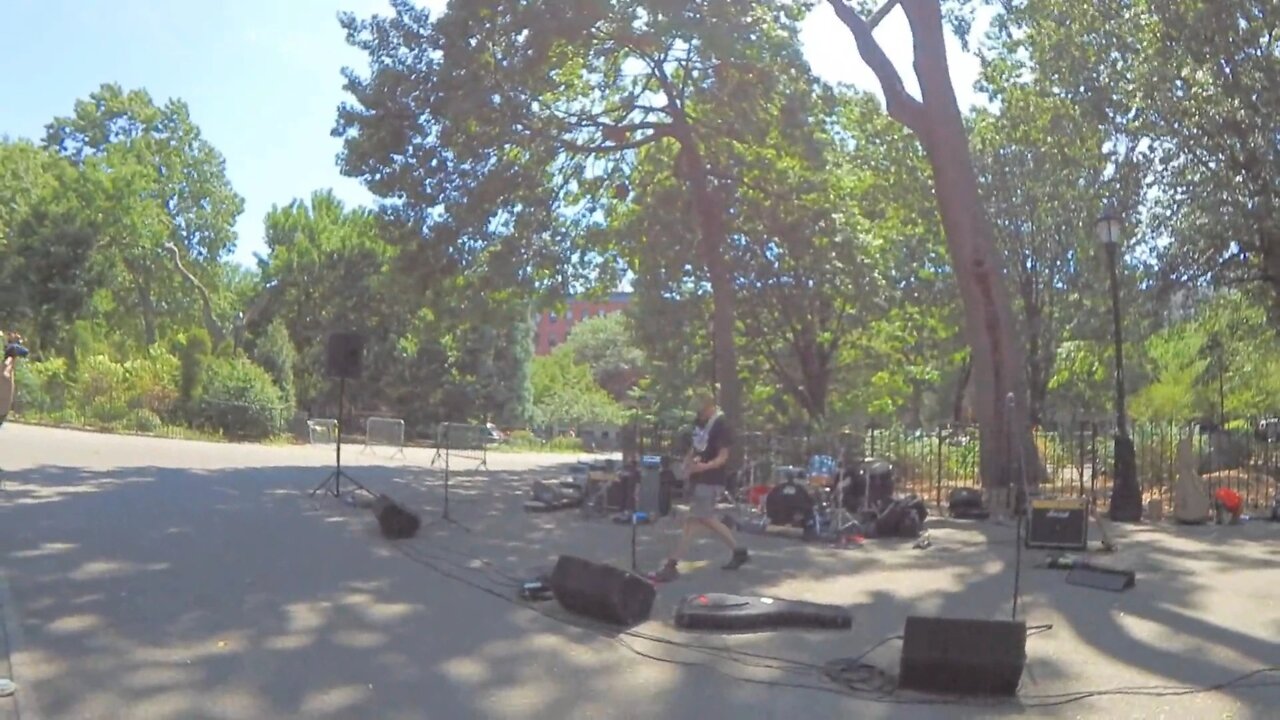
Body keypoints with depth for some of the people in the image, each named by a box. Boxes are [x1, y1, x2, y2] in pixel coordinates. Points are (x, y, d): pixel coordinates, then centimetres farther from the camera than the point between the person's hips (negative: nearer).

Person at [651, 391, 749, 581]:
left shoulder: (722, 426, -16)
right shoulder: (699, 422, 8)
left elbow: (722, 457, -20)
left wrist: (705, 466, -39)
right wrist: (688, 461, 1)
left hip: (712, 481, -9)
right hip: (700, 478, 9)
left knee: (692, 521, -8)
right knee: (707, 519, 16)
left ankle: (671, 566, -6)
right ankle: (739, 552, 30)